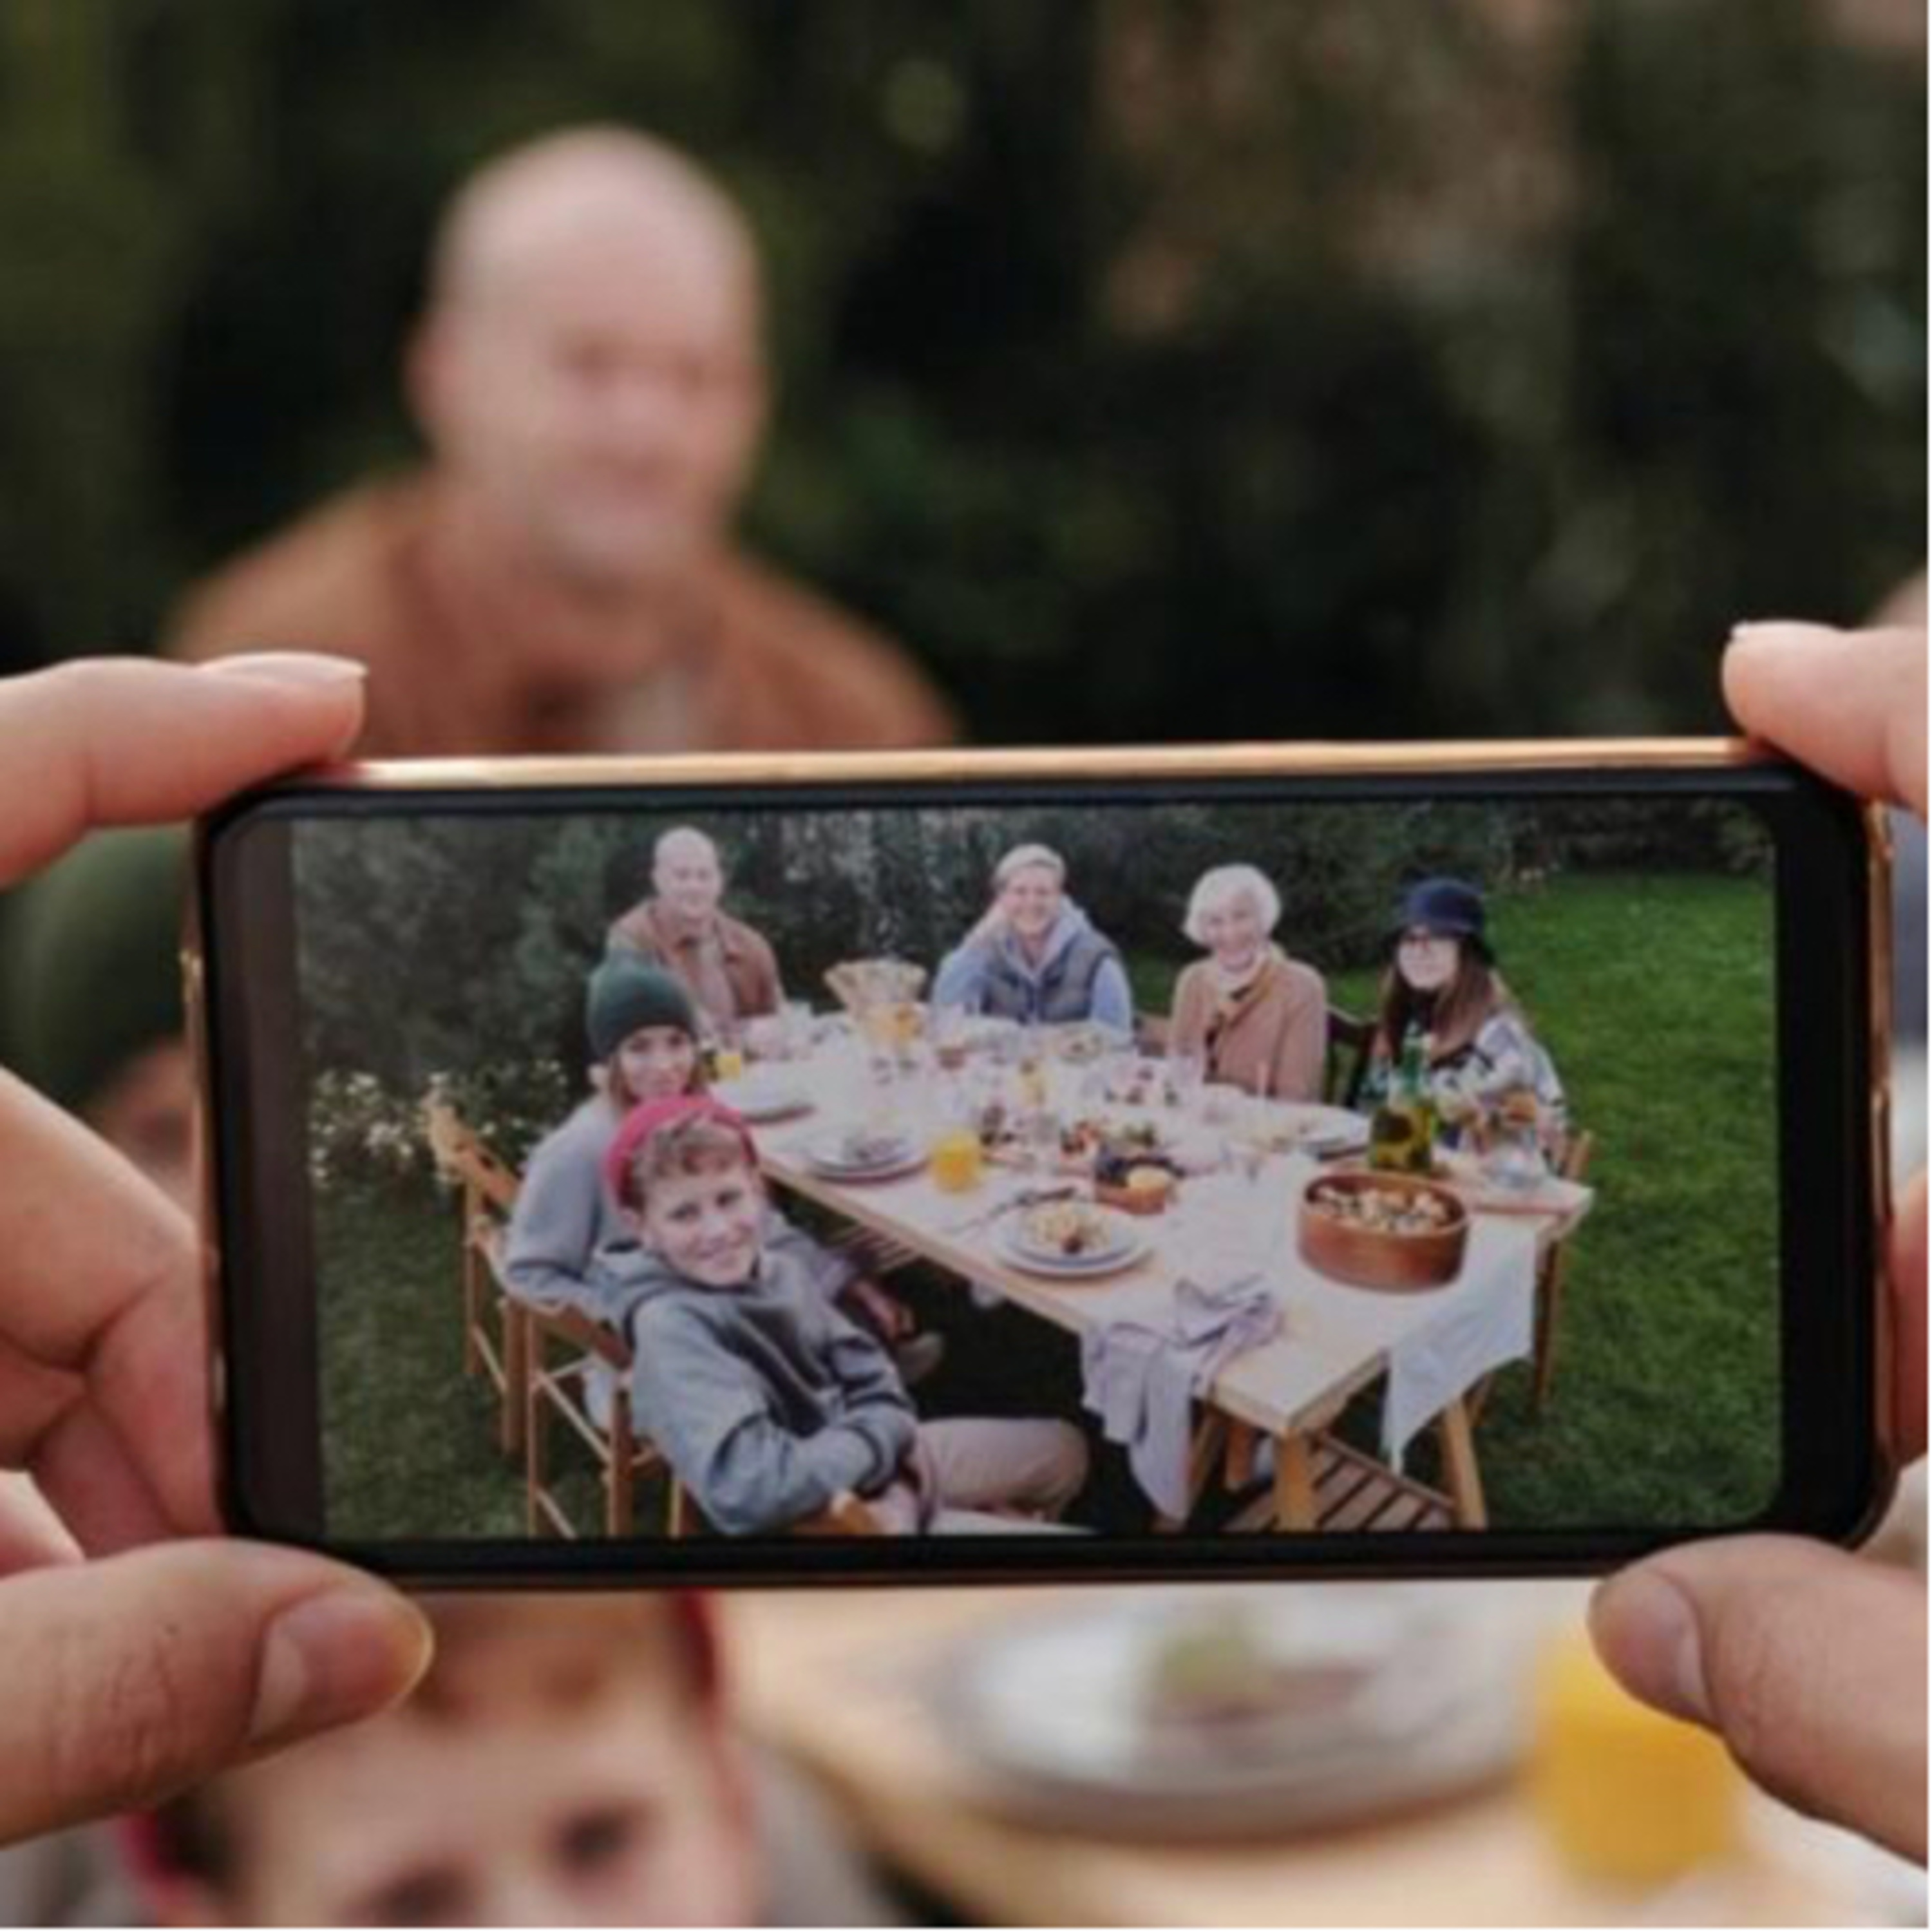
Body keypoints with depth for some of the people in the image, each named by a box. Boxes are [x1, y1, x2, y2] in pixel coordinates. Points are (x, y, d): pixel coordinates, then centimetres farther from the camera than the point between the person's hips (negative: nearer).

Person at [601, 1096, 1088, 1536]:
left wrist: (887, 1439, -15)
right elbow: (749, 1487, -39)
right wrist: (878, 1439, -22)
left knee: (1063, 1450, 22)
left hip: (873, 1466, 8)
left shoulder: (773, 1269, -5)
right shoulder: (668, 1326, -29)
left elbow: (868, 1373, 8)